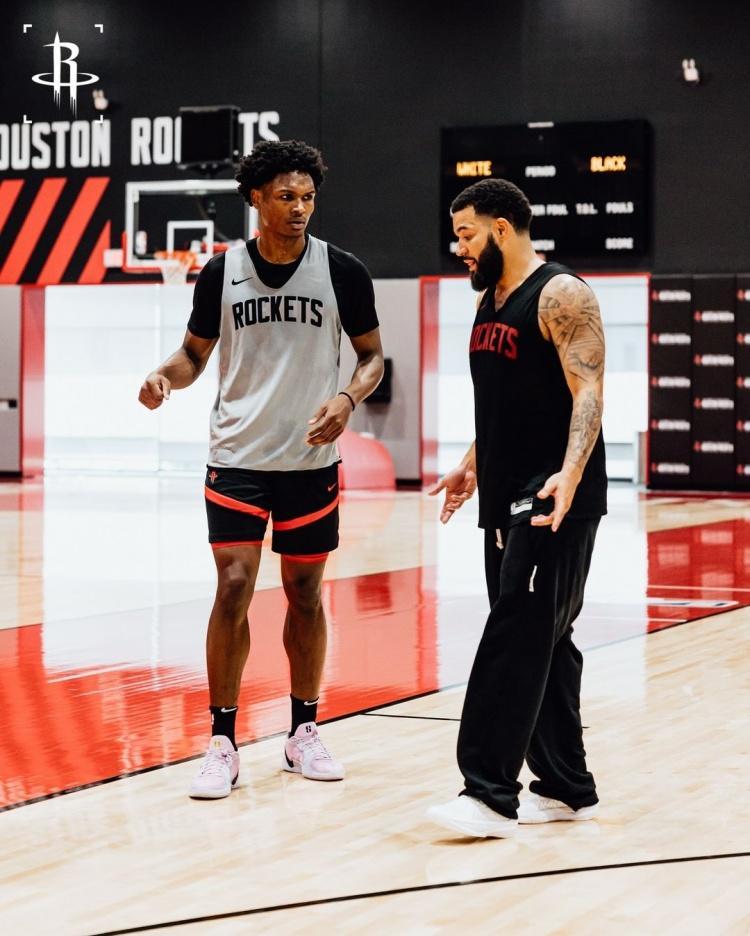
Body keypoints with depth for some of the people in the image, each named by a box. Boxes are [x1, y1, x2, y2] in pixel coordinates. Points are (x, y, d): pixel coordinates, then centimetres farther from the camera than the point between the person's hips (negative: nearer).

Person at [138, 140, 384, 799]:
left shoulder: (343, 272, -3)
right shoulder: (222, 272, -2)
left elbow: (372, 355, 6)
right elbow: (196, 353, 9)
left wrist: (348, 399, -14)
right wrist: (166, 376, -13)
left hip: (312, 459, 1)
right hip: (238, 455, -1)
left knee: (305, 593, 9)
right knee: (234, 587, -8)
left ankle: (304, 733, 22)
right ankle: (223, 744, 0)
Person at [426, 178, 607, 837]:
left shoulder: (561, 295, -11)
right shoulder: (490, 301, 16)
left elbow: (587, 390, -21)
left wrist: (570, 472, -33)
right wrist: (473, 465, 27)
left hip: (554, 502, -9)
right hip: (507, 499, 9)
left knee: (516, 640, -13)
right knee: (541, 644, 11)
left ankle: (490, 795, -14)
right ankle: (568, 788, 18)